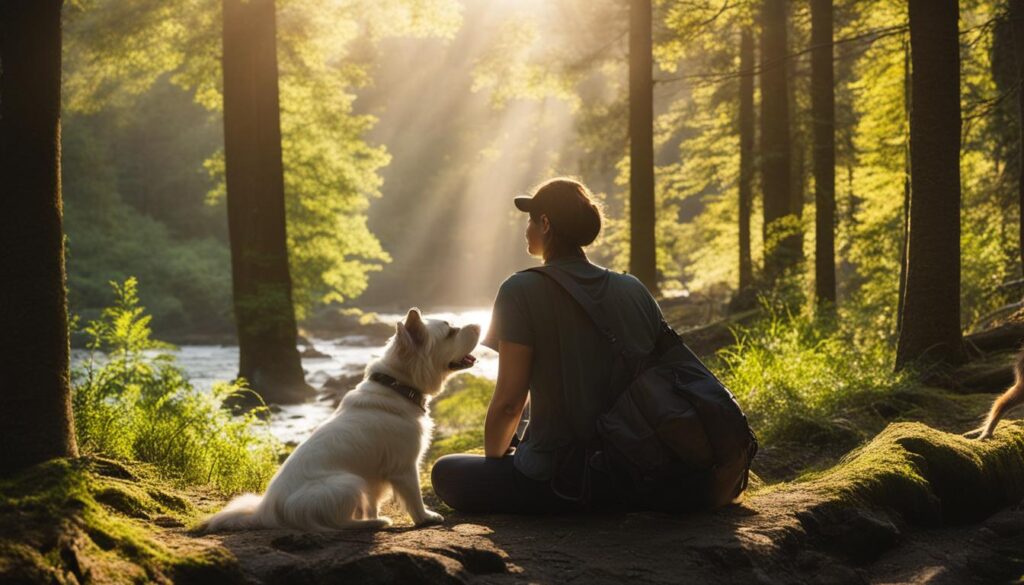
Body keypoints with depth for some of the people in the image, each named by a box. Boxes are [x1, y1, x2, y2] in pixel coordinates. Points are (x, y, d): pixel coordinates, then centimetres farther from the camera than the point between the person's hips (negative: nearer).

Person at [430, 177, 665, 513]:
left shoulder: (521, 291, -12)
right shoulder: (634, 290, 3)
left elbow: (508, 401, -13)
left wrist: (493, 457, 7)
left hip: (556, 480, -7)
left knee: (445, 473, 15)